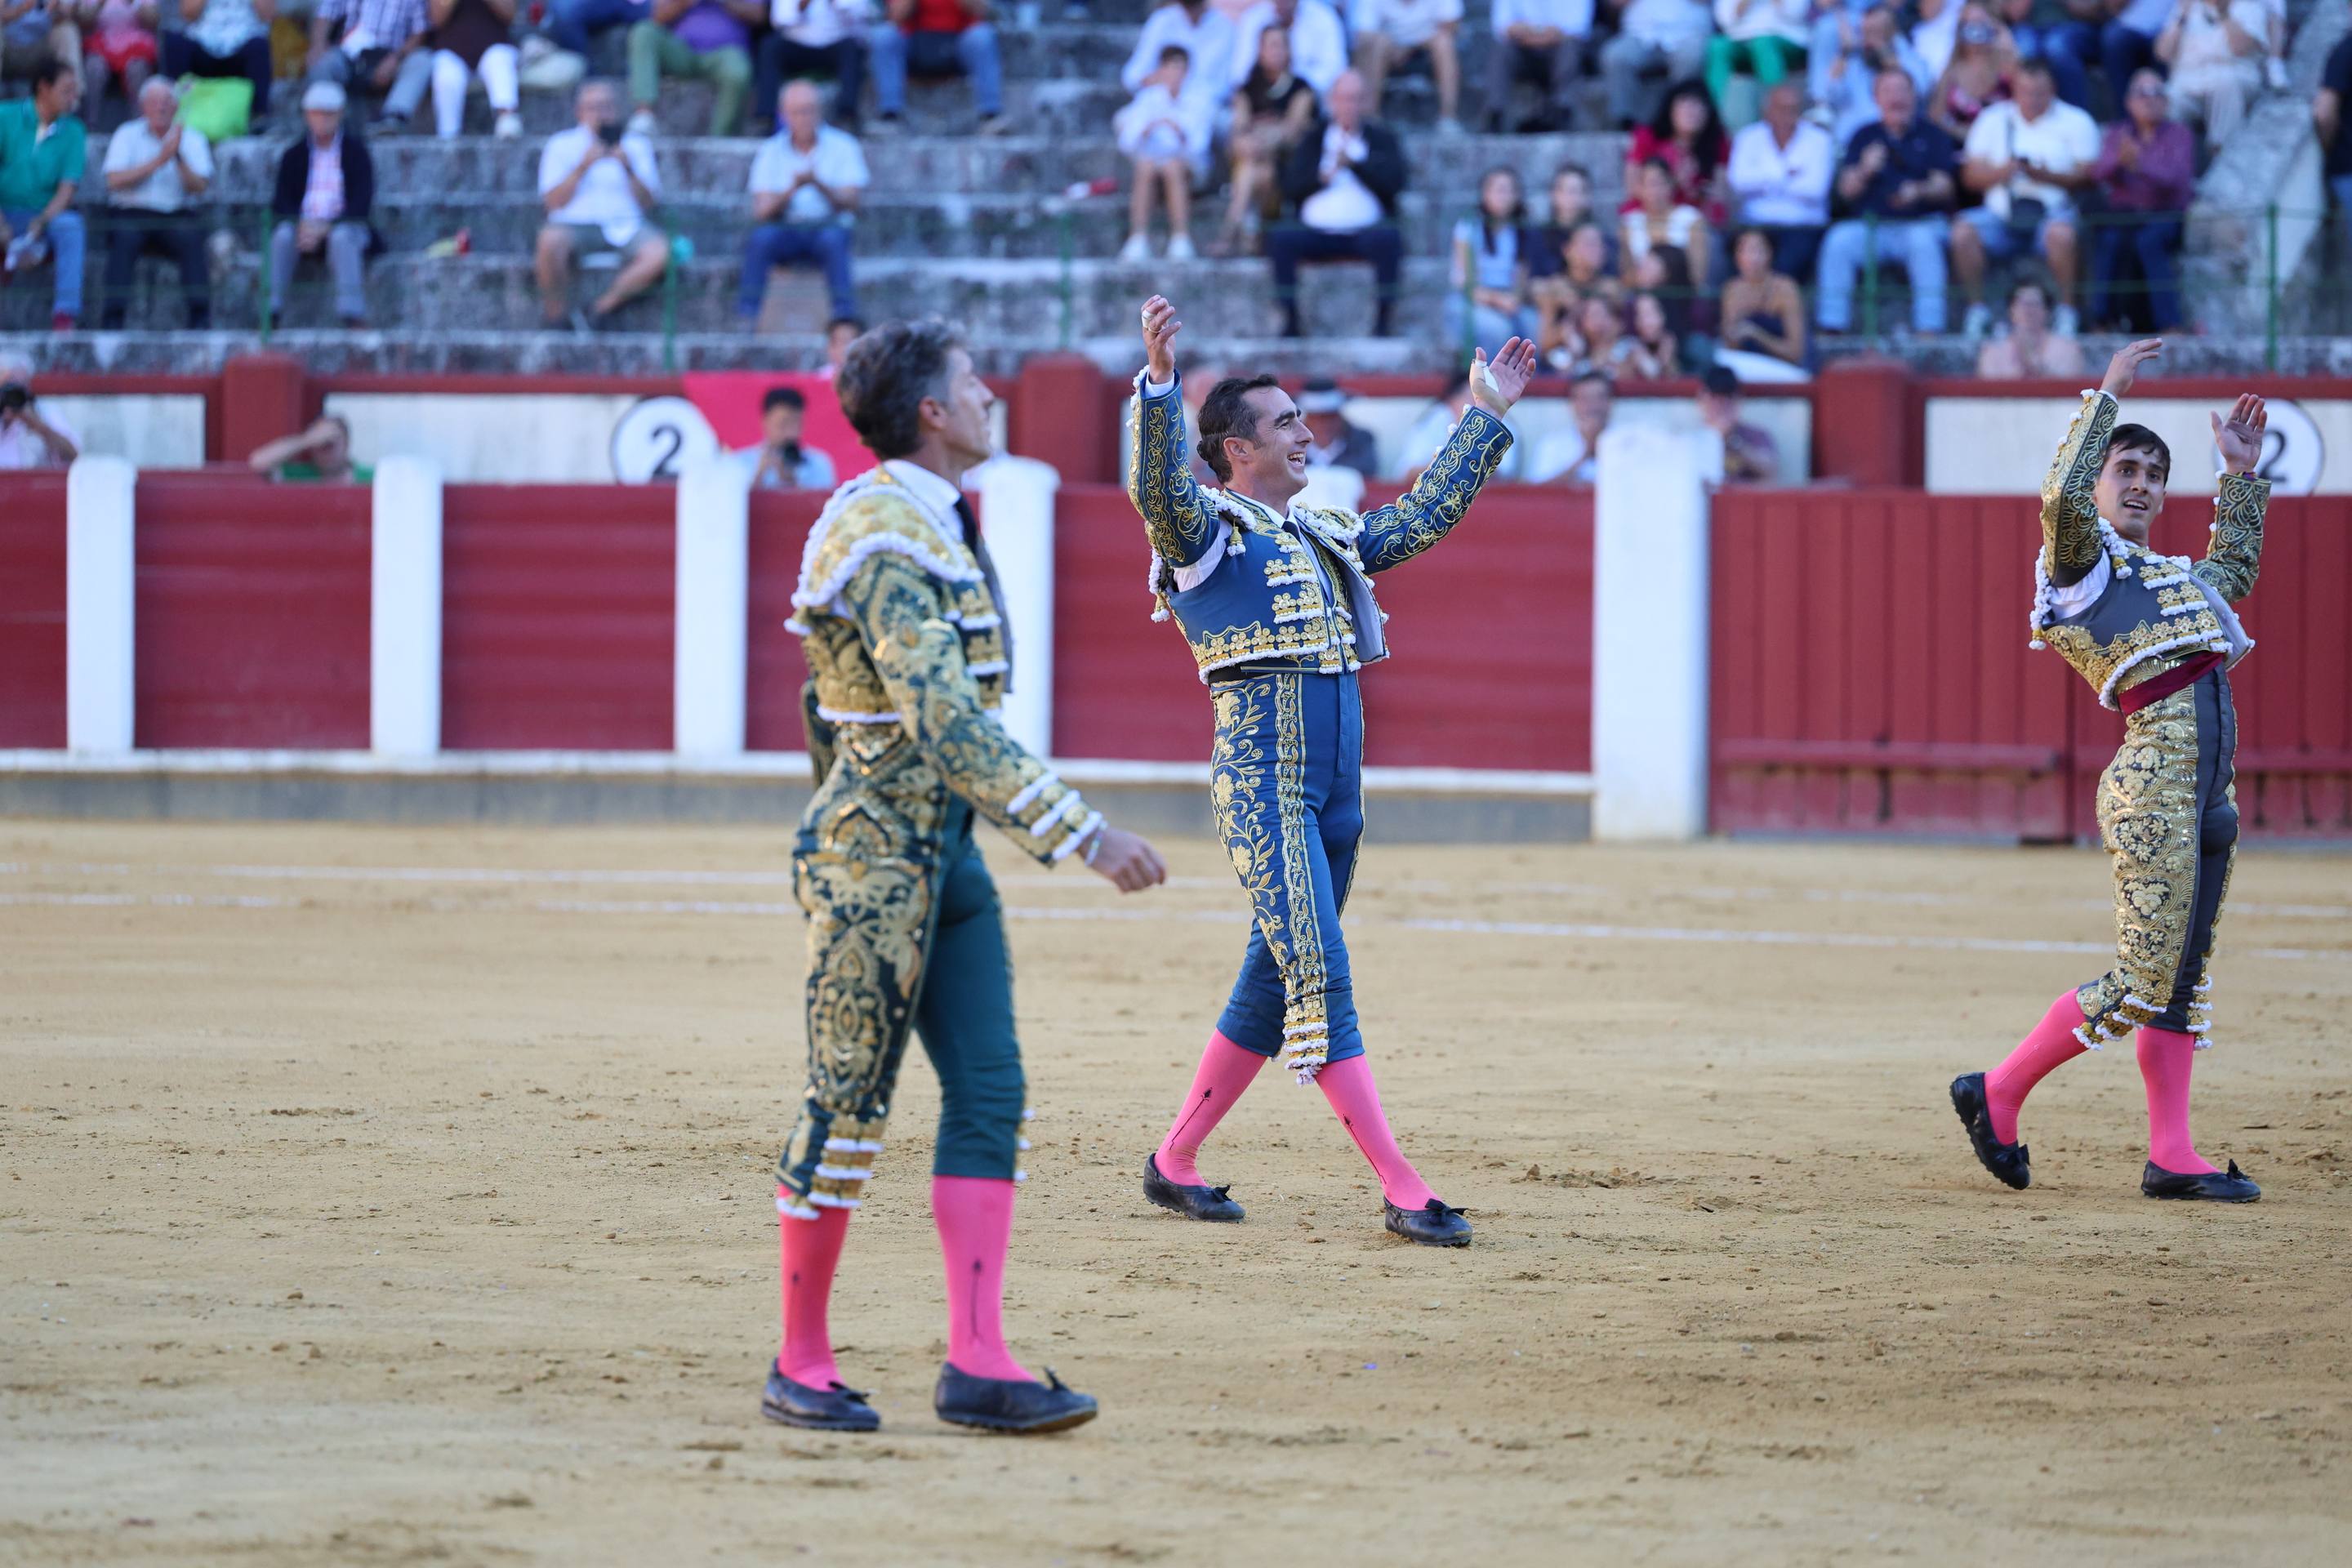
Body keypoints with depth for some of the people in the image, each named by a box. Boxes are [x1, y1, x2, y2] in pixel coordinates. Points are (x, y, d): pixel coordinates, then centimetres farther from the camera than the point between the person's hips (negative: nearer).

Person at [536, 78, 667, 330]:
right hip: (574, 225, -2)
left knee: (659, 252, -31)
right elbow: (553, 202, 0)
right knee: (550, 241, -38)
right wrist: (584, 166, -9)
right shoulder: (561, 146, 11)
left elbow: (648, 203, 7)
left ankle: (600, 309, -21)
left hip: (624, 227, 2)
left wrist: (629, 169, -8)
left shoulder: (636, 146, 16)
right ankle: (557, 315, -20)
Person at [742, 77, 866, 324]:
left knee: (832, 237, -36)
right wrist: (791, 190, -22)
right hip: (786, 232, 1)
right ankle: (747, 315, -34)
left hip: (828, 228, -1)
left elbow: (851, 203, -8)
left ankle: (845, 316, -40)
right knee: (761, 236, -32)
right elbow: (761, 213, -3)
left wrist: (819, 184, -25)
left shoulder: (843, 147, 4)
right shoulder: (770, 152, 7)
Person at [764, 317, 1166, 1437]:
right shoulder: (884, 540, -18)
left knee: (989, 1093, 1)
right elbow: (947, 719, -27)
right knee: (847, 1105, -2)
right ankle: (800, 1366, 8)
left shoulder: (927, 525, 14)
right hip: (870, 857, -9)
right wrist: (1080, 834, -30)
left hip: (947, 854, 9)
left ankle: (976, 1364, -1)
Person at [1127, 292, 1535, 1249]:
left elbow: (1427, 515, 29)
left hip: (1336, 782, 8)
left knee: (1276, 982, 11)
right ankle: (1402, 1192, -18)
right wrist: (1158, 379, -37)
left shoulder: (1329, 536, 20)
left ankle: (1175, 1162, 22)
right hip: (1261, 779, -8)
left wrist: (1487, 414, 30)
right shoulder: (1208, 529, -2)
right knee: (1318, 975, -12)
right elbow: (1155, 483, -22)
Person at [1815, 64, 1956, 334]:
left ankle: (1929, 327, -37)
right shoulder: (1865, 137, 15)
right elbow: (1847, 190, 7)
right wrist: (1865, 171, -15)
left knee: (1924, 240, -36)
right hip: (1872, 225, 2)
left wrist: (1919, 191, -22)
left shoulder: (1932, 135, 10)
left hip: (1922, 222, -2)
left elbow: (1944, 187, 1)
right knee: (1839, 239, -28)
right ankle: (1831, 326, -27)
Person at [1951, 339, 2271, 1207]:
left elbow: (2232, 575, 46)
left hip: (2210, 781, 9)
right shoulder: (2080, 555, 2)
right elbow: (2063, 493, -19)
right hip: (2155, 768, -9)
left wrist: (2241, 474, 39)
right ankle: (1998, 1094, 1)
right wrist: (2109, 393, -14)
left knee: (2184, 975, 7)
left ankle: (2172, 1155, 8)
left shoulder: (2169, 572, 26)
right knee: (2143, 980, -10)